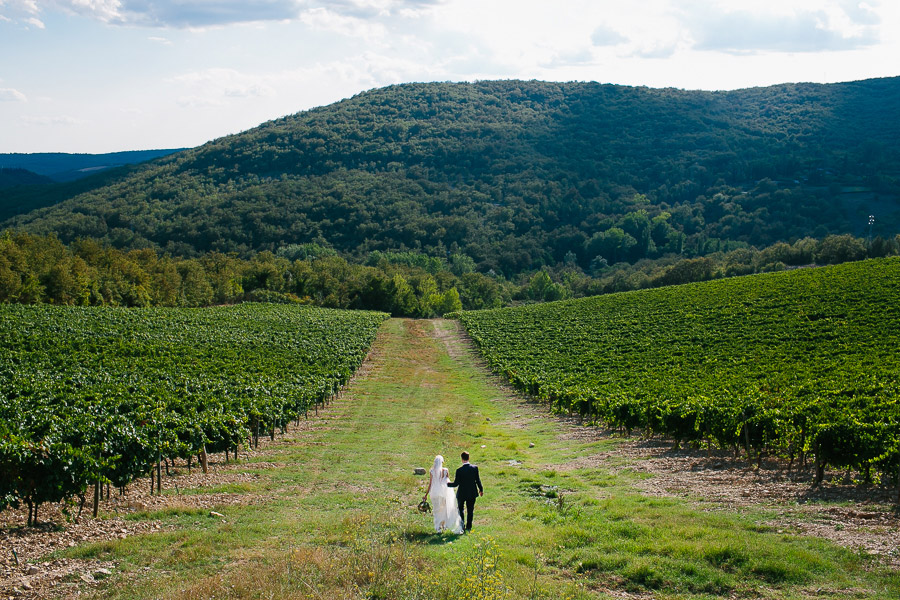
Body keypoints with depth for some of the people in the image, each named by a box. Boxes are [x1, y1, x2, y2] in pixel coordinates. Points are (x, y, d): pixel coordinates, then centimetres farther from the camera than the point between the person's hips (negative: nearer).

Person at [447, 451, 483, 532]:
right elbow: (478, 480, -2)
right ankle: (468, 527, 20)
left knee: (460, 510, 18)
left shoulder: (459, 470, -20)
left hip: (462, 493, -3)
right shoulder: (475, 468, -11)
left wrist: (447, 483, 3)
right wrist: (481, 489, 14)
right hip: (472, 493, 3)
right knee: (470, 510, 15)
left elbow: (455, 484, -14)